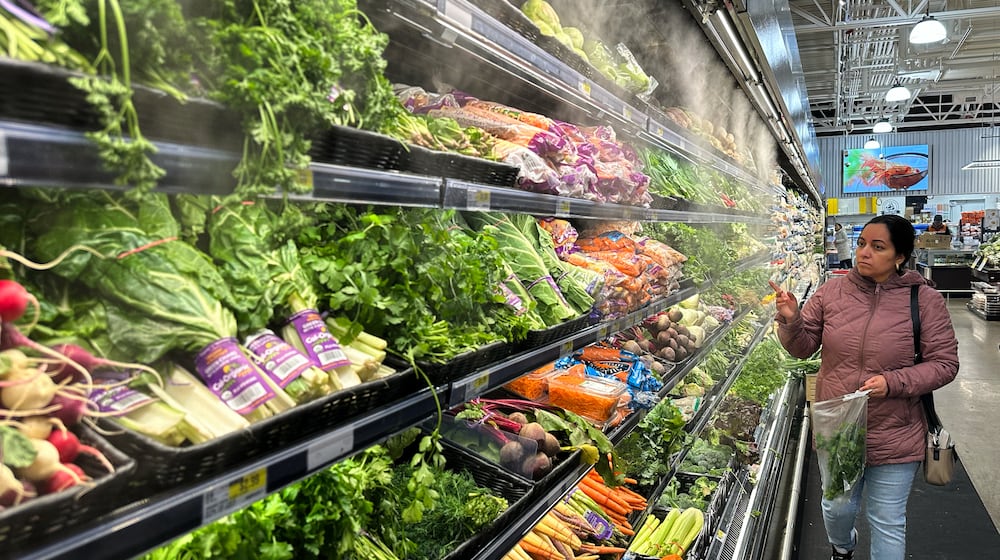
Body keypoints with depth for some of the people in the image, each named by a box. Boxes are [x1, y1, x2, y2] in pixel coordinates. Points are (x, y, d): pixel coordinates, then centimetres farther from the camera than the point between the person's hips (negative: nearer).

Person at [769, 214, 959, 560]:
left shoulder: (925, 300, -11)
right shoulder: (832, 291, -4)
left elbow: (944, 363, -8)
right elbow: (804, 347, 0)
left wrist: (893, 382, -23)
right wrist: (791, 321, -21)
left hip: (893, 437, -2)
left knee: (887, 523, 14)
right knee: (837, 508, 23)